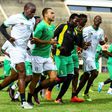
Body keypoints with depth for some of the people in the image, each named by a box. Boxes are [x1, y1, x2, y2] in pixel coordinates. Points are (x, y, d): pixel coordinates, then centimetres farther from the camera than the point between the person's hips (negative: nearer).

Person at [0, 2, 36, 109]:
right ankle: (23, 101, -17)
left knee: (14, 76, 12)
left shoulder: (32, 20, 12)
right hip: (15, 48, -8)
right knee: (22, 73, -16)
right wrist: (9, 38, -15)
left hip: (24, 50, 8)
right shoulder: (15, 18, -7)